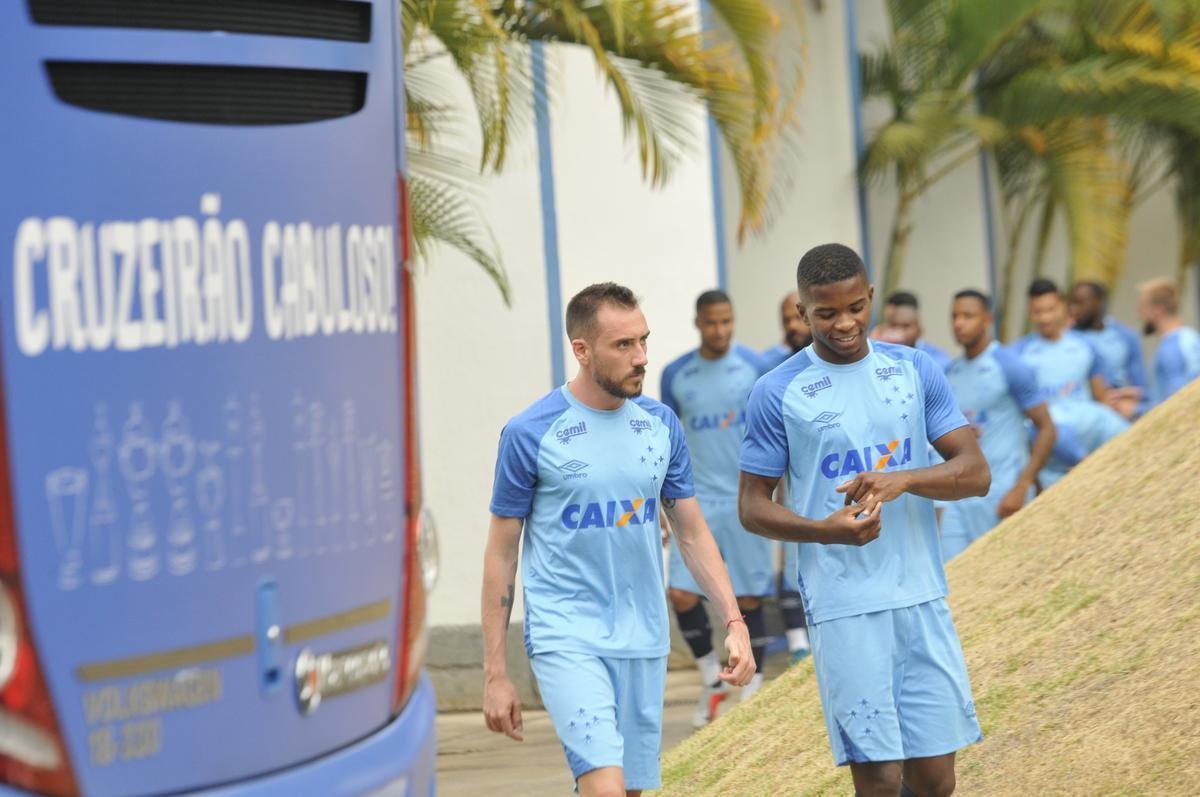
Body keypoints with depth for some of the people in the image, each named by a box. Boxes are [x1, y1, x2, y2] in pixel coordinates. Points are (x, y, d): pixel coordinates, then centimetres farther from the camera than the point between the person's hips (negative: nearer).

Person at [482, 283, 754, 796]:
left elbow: (692, 532, 13)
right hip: (566, 639, -5)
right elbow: (501, 552, -2)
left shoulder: (660, 425, 5)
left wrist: (734, 622, 1)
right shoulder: (530, 434, -8)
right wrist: (494, 673, -3)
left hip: (643, 640, 5)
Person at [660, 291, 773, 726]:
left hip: (746, 501, -2)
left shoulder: (755, 367, -2)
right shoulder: (676, 375, 5)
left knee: (749, 599, 1)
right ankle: (712, 680, 12)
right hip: (698, 500, 2)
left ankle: (752, 693, 13)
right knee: (682, 594, -8)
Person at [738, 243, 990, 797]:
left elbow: (975, 473, 2)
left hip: (922, 599, 3)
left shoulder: (915, 371, 6)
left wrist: (903, 480, -19)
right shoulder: (778, 393, -2)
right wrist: (826, 531, -18)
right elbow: (752, 506, 1)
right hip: (844, 608, -3)